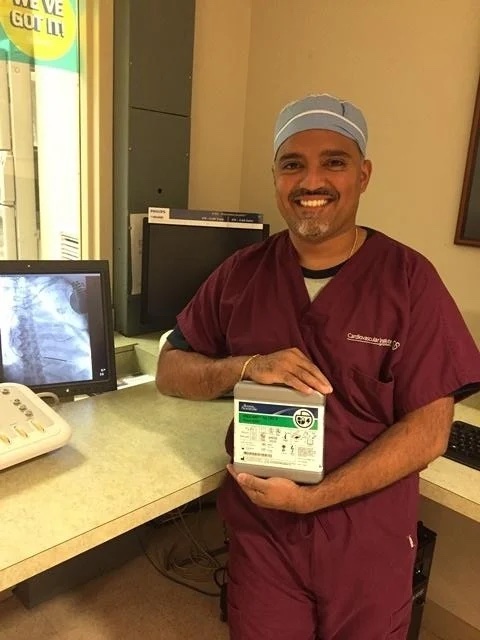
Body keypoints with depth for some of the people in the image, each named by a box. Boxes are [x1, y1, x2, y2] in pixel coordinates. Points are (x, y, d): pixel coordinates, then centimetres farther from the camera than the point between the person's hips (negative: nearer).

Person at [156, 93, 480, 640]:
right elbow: (169, 372, 0)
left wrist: (311, 497, -20)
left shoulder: (408, 278, -12)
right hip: (260, 529, 2)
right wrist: (246, 366, -20)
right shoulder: (242, 273, -3)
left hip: (368, 541, -1)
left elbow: (428, 430, -12)